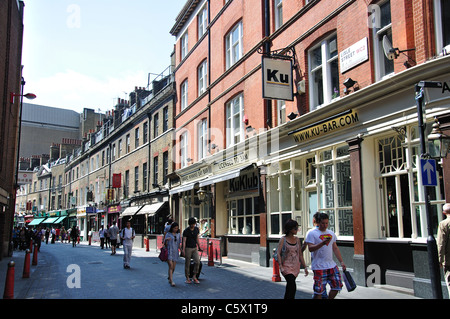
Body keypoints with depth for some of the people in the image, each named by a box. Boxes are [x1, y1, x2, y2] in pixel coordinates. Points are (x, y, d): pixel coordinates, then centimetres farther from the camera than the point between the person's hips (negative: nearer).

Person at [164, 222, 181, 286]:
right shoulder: (168, 234, -2)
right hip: (169, 252, -4)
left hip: (175, 252, 5)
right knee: (171, 266, -14)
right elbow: (165, 244, -4)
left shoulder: (178, 234, 11)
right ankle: (171, 281, -17)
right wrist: (166, 240, -24)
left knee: (173, 268, 7)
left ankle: (169, 279, 27)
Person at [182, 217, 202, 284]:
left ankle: (194, 277, 1)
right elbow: (184, 241, -15)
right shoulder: (186, 231, -11)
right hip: (188, 248, -4)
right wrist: (183, 250, -26)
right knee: (187, 263, 1)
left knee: (197, 261, -11)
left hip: (195, 248, 4)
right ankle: (187, 278, 13)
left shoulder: (196, 229, 3)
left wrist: (199, 247, 15)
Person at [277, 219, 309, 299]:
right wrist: (281, 266, -18)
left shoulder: (297, 239, 8)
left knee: (289, 287, 12)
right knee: (292, 287, -17)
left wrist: (305, 266, 8)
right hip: (287, 266, -5)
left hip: (296, 267, 5)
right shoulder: (283, 239, -6)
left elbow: (300, 254, 12)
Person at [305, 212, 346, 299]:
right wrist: (322, 243, -26)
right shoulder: (312, 233, -5)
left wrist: (341, 262, 13)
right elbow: (310, 248, -14)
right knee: (319, 290, -4)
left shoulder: (331, 233, 14)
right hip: (319, 267, -6)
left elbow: (335, 248, 18)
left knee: (337, 285, 6)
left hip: (331, 265, 6)